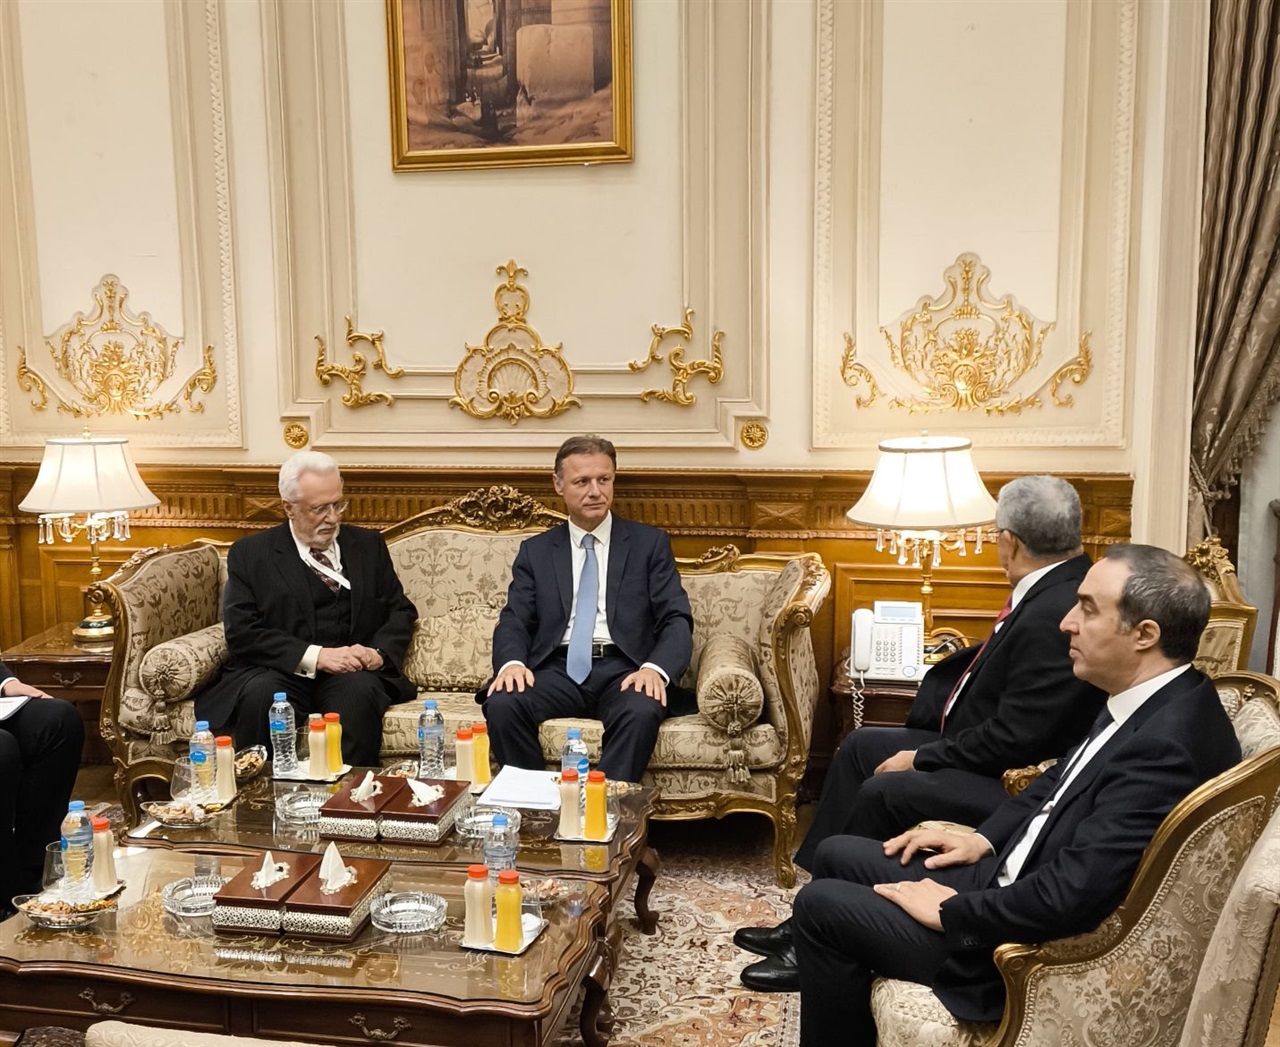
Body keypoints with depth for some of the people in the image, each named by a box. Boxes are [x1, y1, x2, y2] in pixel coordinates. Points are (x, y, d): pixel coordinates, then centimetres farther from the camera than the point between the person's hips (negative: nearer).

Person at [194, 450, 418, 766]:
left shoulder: (368, 545, 16)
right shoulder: (250, 553, 6)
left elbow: (401, 610, 16)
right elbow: (241, 633, -4)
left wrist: (380, 653, -7)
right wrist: (316, 656, -16)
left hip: (351, 672, 1)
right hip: (280, 672, -1)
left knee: (361, 691, -32)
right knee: (260, 693, -34)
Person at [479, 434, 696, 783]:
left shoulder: (649, 543, 13)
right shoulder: (535, 550, 18)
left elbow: (677, 620, 4)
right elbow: (514, 620, 10)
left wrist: (655, 668, -18)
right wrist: (511, 662, -15)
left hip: (622, 671, -1)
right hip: (558, 671, 2)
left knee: (643, 711, -36)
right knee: (501, 704, -29)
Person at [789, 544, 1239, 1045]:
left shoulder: (1164, 746, -30)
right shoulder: (1152, 702, 0)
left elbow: (1070, 896, -32)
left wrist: (951, 911, -18)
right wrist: (983, 838, 7)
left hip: (1034, 945, -9)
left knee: (821, 905, -5)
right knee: (835, 855, 13)